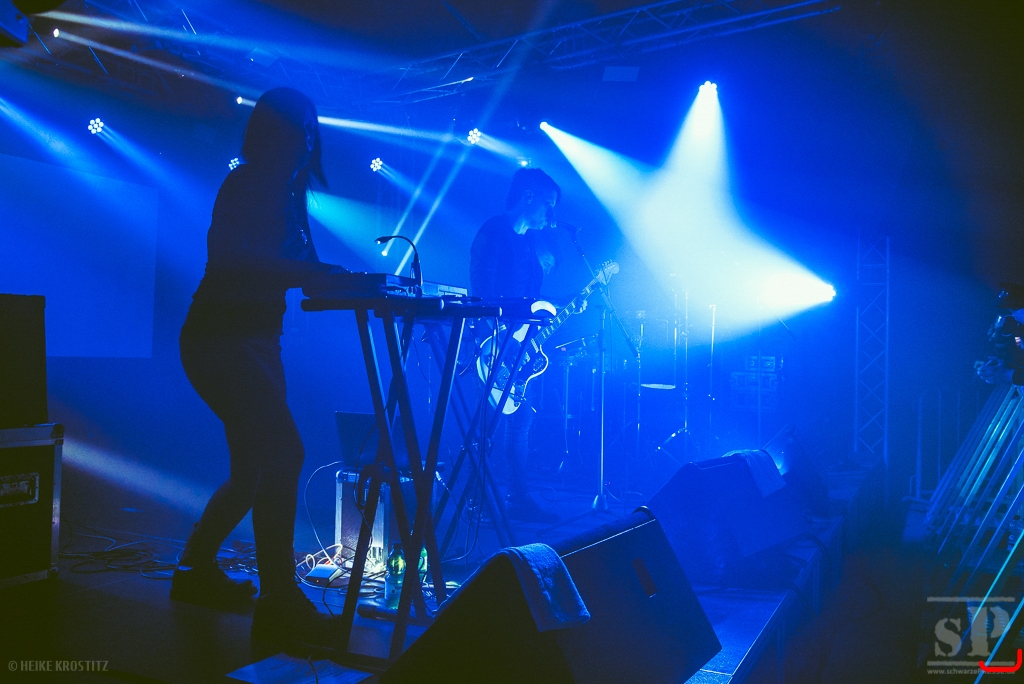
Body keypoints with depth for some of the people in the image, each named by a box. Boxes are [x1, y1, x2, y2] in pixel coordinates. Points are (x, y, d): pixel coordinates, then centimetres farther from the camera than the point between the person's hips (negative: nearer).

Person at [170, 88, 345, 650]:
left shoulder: (285, 194, 15)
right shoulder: (244, 187, -11)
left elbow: (298, 268, 12)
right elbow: (236, 263, -25)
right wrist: (322, 274, -32)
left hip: (256, 341, 9)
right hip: (220, 340, -9)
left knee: (256, 465, 14)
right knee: (282, 451, -17)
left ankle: (197, 570, 29)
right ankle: (279, 603, -11)